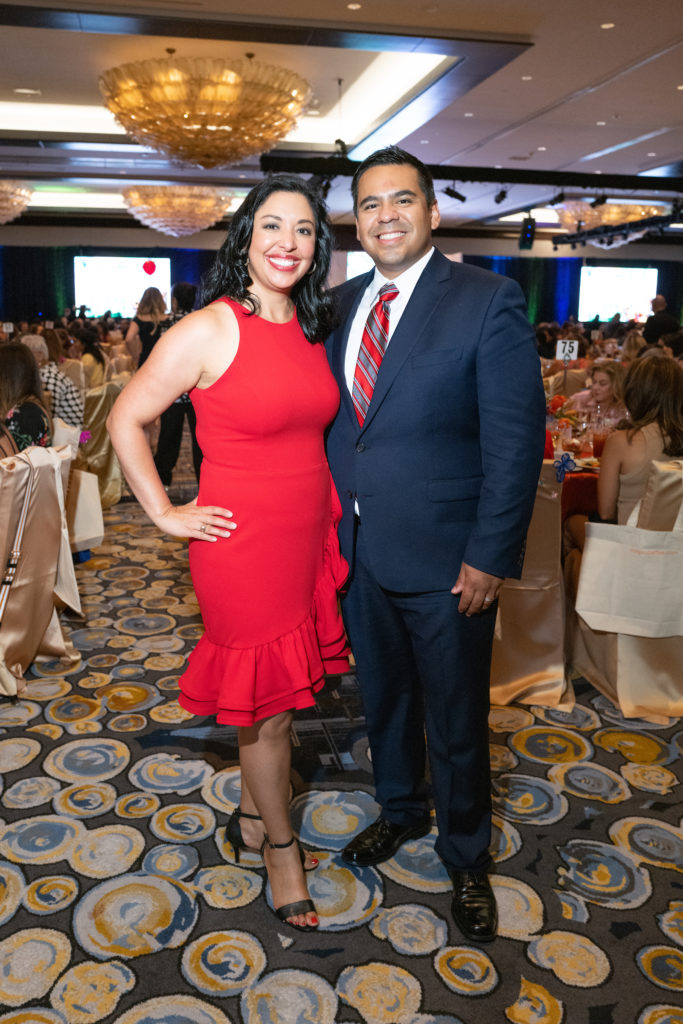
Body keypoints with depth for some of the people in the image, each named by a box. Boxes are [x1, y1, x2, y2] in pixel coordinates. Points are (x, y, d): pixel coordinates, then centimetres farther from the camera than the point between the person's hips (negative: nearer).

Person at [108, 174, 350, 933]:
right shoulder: (208, 331, -13)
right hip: (244, 546, -6)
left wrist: (332, 511, 12)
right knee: (264, 706, 9)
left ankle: (251, 815, 42)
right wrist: (166, 513, -8)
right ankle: (280, 845, 32)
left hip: (311, 538, 6)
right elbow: (125, 420, -8)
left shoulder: (310, 330, 7)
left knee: (284, 695, 18)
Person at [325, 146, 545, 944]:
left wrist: (490, 556, -16)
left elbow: (516, 438, -13)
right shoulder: (340, 305, 6)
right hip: (358, 550, 5)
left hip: (445, 560, -5)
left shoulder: (487, 301, -10)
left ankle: (466, 858, 38)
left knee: (456, 719, 12)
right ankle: (400, 810, 48)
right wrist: (329, 526, 2)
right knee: (382, 696, 22)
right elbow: (330, 422, 8)